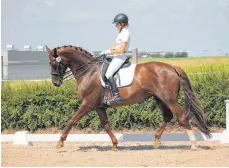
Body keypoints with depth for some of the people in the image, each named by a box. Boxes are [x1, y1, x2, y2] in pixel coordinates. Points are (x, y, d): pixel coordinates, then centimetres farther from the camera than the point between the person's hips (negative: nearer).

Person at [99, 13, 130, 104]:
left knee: (108, 74, -24)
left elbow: (121, 50, -22)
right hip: (117, 56, 11)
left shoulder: (125, 34, -16)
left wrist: (109, 52, -13)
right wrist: (105, 51, 9)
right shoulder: (121, 33, 15)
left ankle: (116, 96, -30)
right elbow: (115, 45, 22)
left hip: (120, 57, -11)